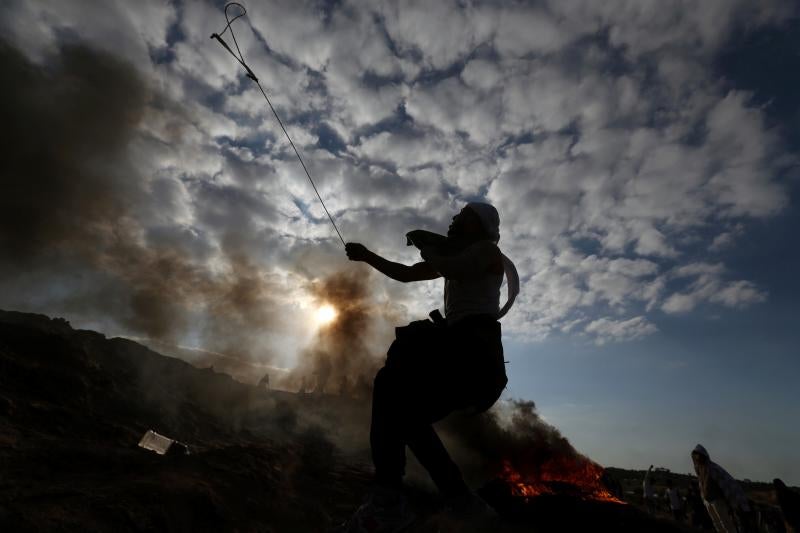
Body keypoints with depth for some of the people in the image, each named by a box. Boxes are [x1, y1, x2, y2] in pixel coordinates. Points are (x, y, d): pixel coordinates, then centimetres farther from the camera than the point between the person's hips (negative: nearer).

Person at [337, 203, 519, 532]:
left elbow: (451, 269, -16)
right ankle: (460, 499, 14)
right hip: (463, 353, 9)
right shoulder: (454, 257, 28)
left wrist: (426, 245, 3)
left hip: (473, 349, -9)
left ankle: (387, 499, -31)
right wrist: (366, 255, 24)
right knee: (408, 416, 10)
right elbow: (406, 274, 28)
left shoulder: (487, 249, 5)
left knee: (391, 382, -27)